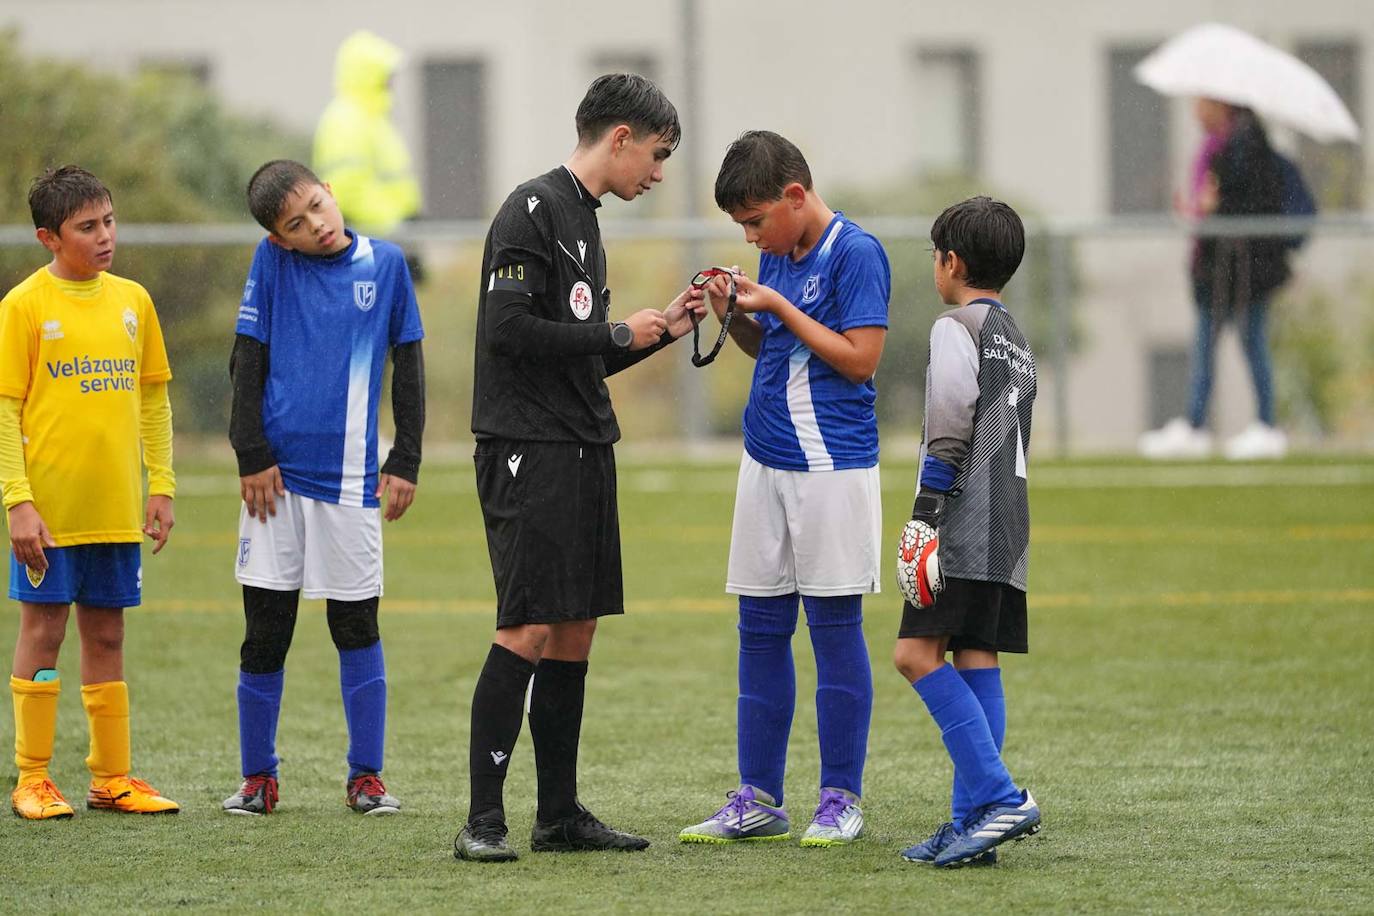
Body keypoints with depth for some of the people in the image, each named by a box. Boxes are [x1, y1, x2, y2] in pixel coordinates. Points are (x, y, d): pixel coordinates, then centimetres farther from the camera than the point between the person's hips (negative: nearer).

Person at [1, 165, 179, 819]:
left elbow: (153, 400, 15)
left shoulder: (132, 301, 9)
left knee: (106, 636, 9)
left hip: (116, 508, 4)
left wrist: (161, 485, 10)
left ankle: (112, 777, 14)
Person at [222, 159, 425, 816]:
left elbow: (408, 367, 8)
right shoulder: (271, 262, 1)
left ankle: (366, 775, 10)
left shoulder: (385, 263, 2)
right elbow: (246, 363, 2)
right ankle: (258, 777, 13)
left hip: (350, 479, 0)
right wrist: (252, 457, -5)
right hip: (277, 474, 0)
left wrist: (405, 462, 3)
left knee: (357, 627, 2)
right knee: (265, 631, 3)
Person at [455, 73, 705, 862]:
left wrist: (662, 332, 14)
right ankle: (484, 819, -10)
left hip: (585, 453, 9)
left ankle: (561, 813, 13)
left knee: (576, 630, 9)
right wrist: (618, 334, -10)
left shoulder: (584, 220, 19)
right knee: (529, 628, -12)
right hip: (529, 452, -9)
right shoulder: (534, 210, -10)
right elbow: (509, 330, -19)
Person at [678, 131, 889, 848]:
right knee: (760, 632, 8)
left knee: (835, 628, -2)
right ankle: (758, 800, 13)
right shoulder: (775, 254, 12)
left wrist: (779, 307, -14)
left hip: (833, 466, -8)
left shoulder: (855, 253, -11)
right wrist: (737, 317, 2)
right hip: (766, 464, 8)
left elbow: (859, 358, -15)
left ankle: (841, 800, 5)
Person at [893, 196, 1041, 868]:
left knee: (918, 654, -13)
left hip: (964, 527, -9)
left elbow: (950, 431, -14)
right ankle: (971, 821, 0)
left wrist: (924, 514, -15)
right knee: (977, 663, 5)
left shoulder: (957, 328, -4)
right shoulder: (1018, 342, 23)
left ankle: (1000, 798, -21)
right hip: (1008, 532, 9)